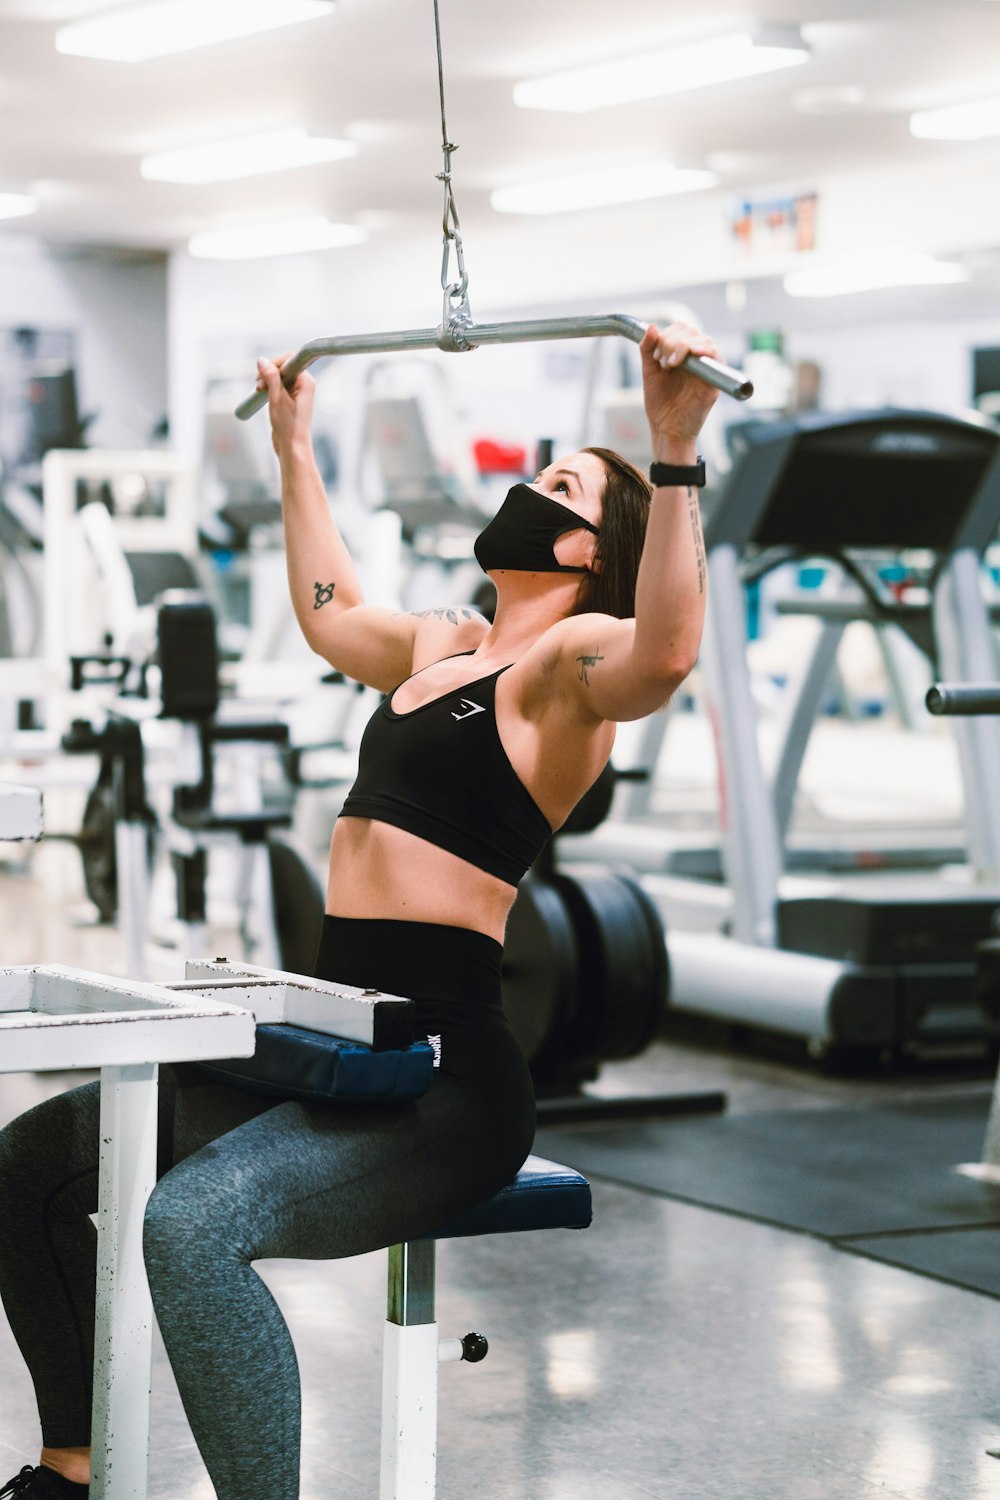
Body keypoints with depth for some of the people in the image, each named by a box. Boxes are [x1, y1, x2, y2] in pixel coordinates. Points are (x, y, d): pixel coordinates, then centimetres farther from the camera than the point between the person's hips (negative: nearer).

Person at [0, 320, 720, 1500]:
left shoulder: (573, 653, -7)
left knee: (191, 1218, -35)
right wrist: (293, 446, 45)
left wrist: (674, 451, -38)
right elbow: (328, 609, 40)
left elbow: (665, 651, -32)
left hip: (445, 1073, -10)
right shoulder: (442, 646, 19)